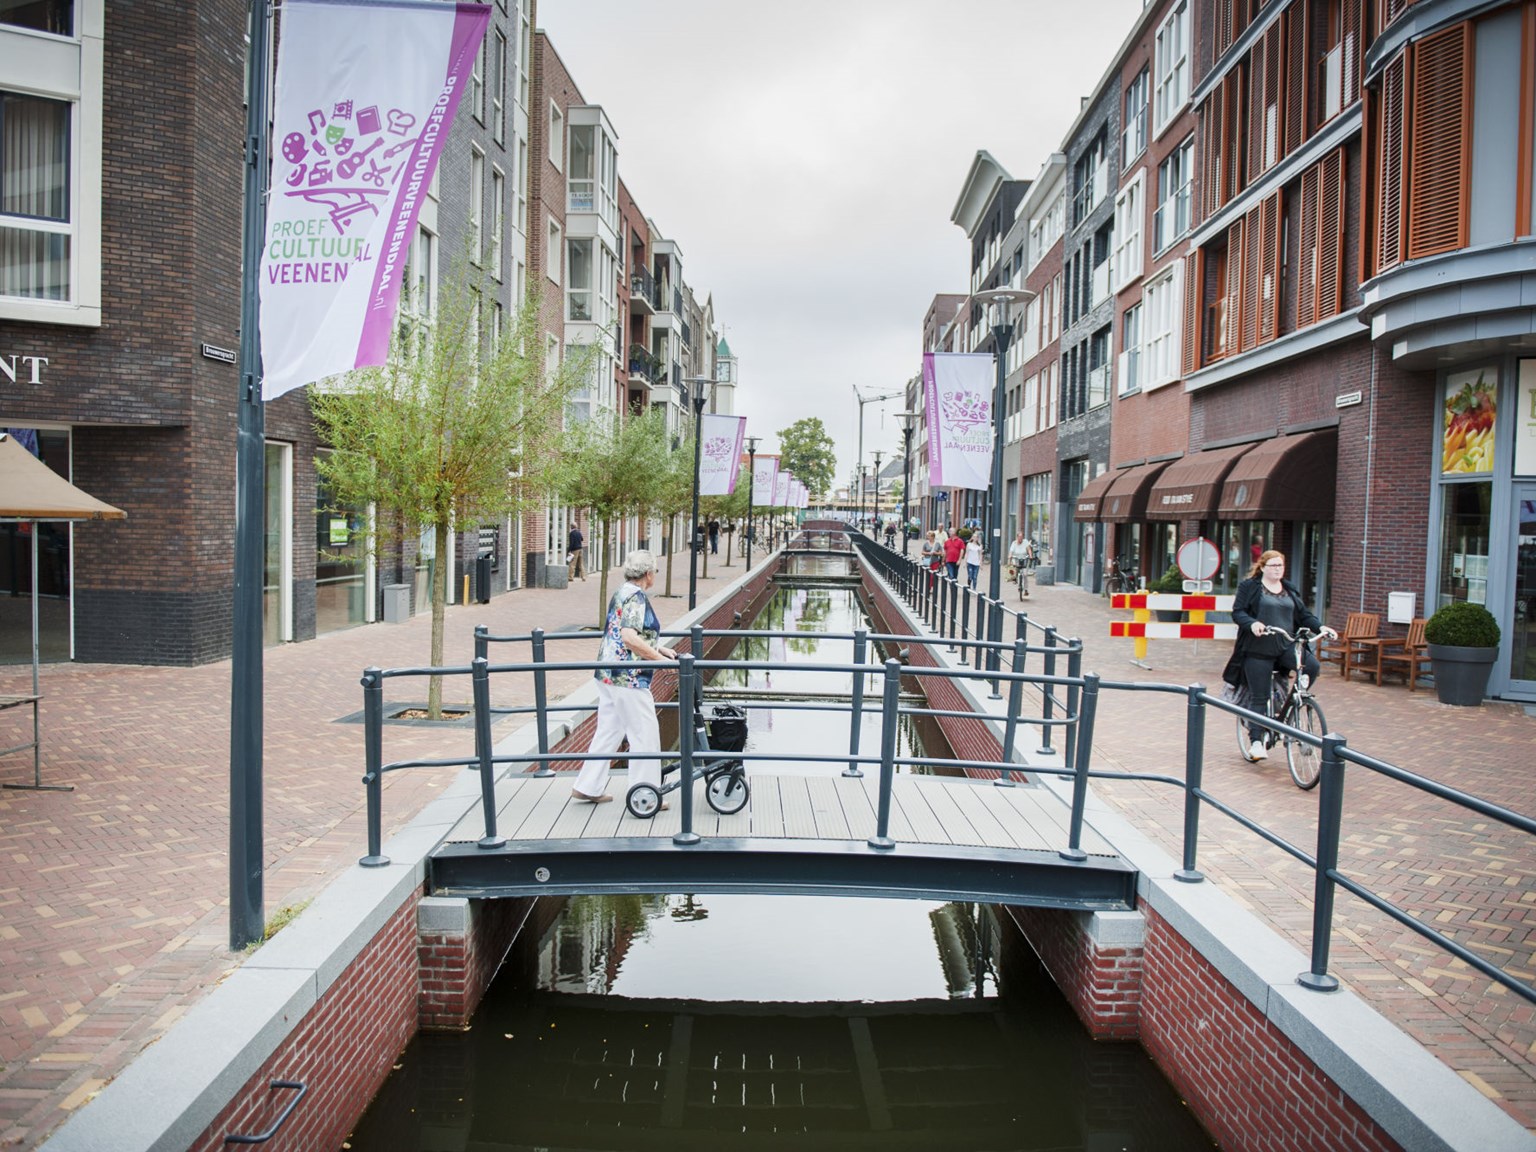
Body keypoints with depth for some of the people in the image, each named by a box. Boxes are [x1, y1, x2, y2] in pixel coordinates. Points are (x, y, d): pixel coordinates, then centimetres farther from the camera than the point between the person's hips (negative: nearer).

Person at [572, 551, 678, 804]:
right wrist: (661, 658, -20)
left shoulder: (621, 593, 14)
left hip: (607, 675, 10)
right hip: (628, 678, -10)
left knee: (608, 731, 17)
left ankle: (588, 787, 22)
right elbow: (630, 638, -26)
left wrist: (659, 648, 20)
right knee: (645, 733, 0)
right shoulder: (636, 597, -15)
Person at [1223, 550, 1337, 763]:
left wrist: (1320, 627, -4)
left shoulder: (1291, 590, 17)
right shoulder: (1249, 587, 3)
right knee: (1259, 697, -4)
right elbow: (1238, 612, -5)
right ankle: (1256, 742, 4)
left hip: (1287, 646, 4)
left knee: (1312, 666, -24)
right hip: (1259, 649, -4)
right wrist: (1252, 624, -25)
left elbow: (1304, 615, 15)